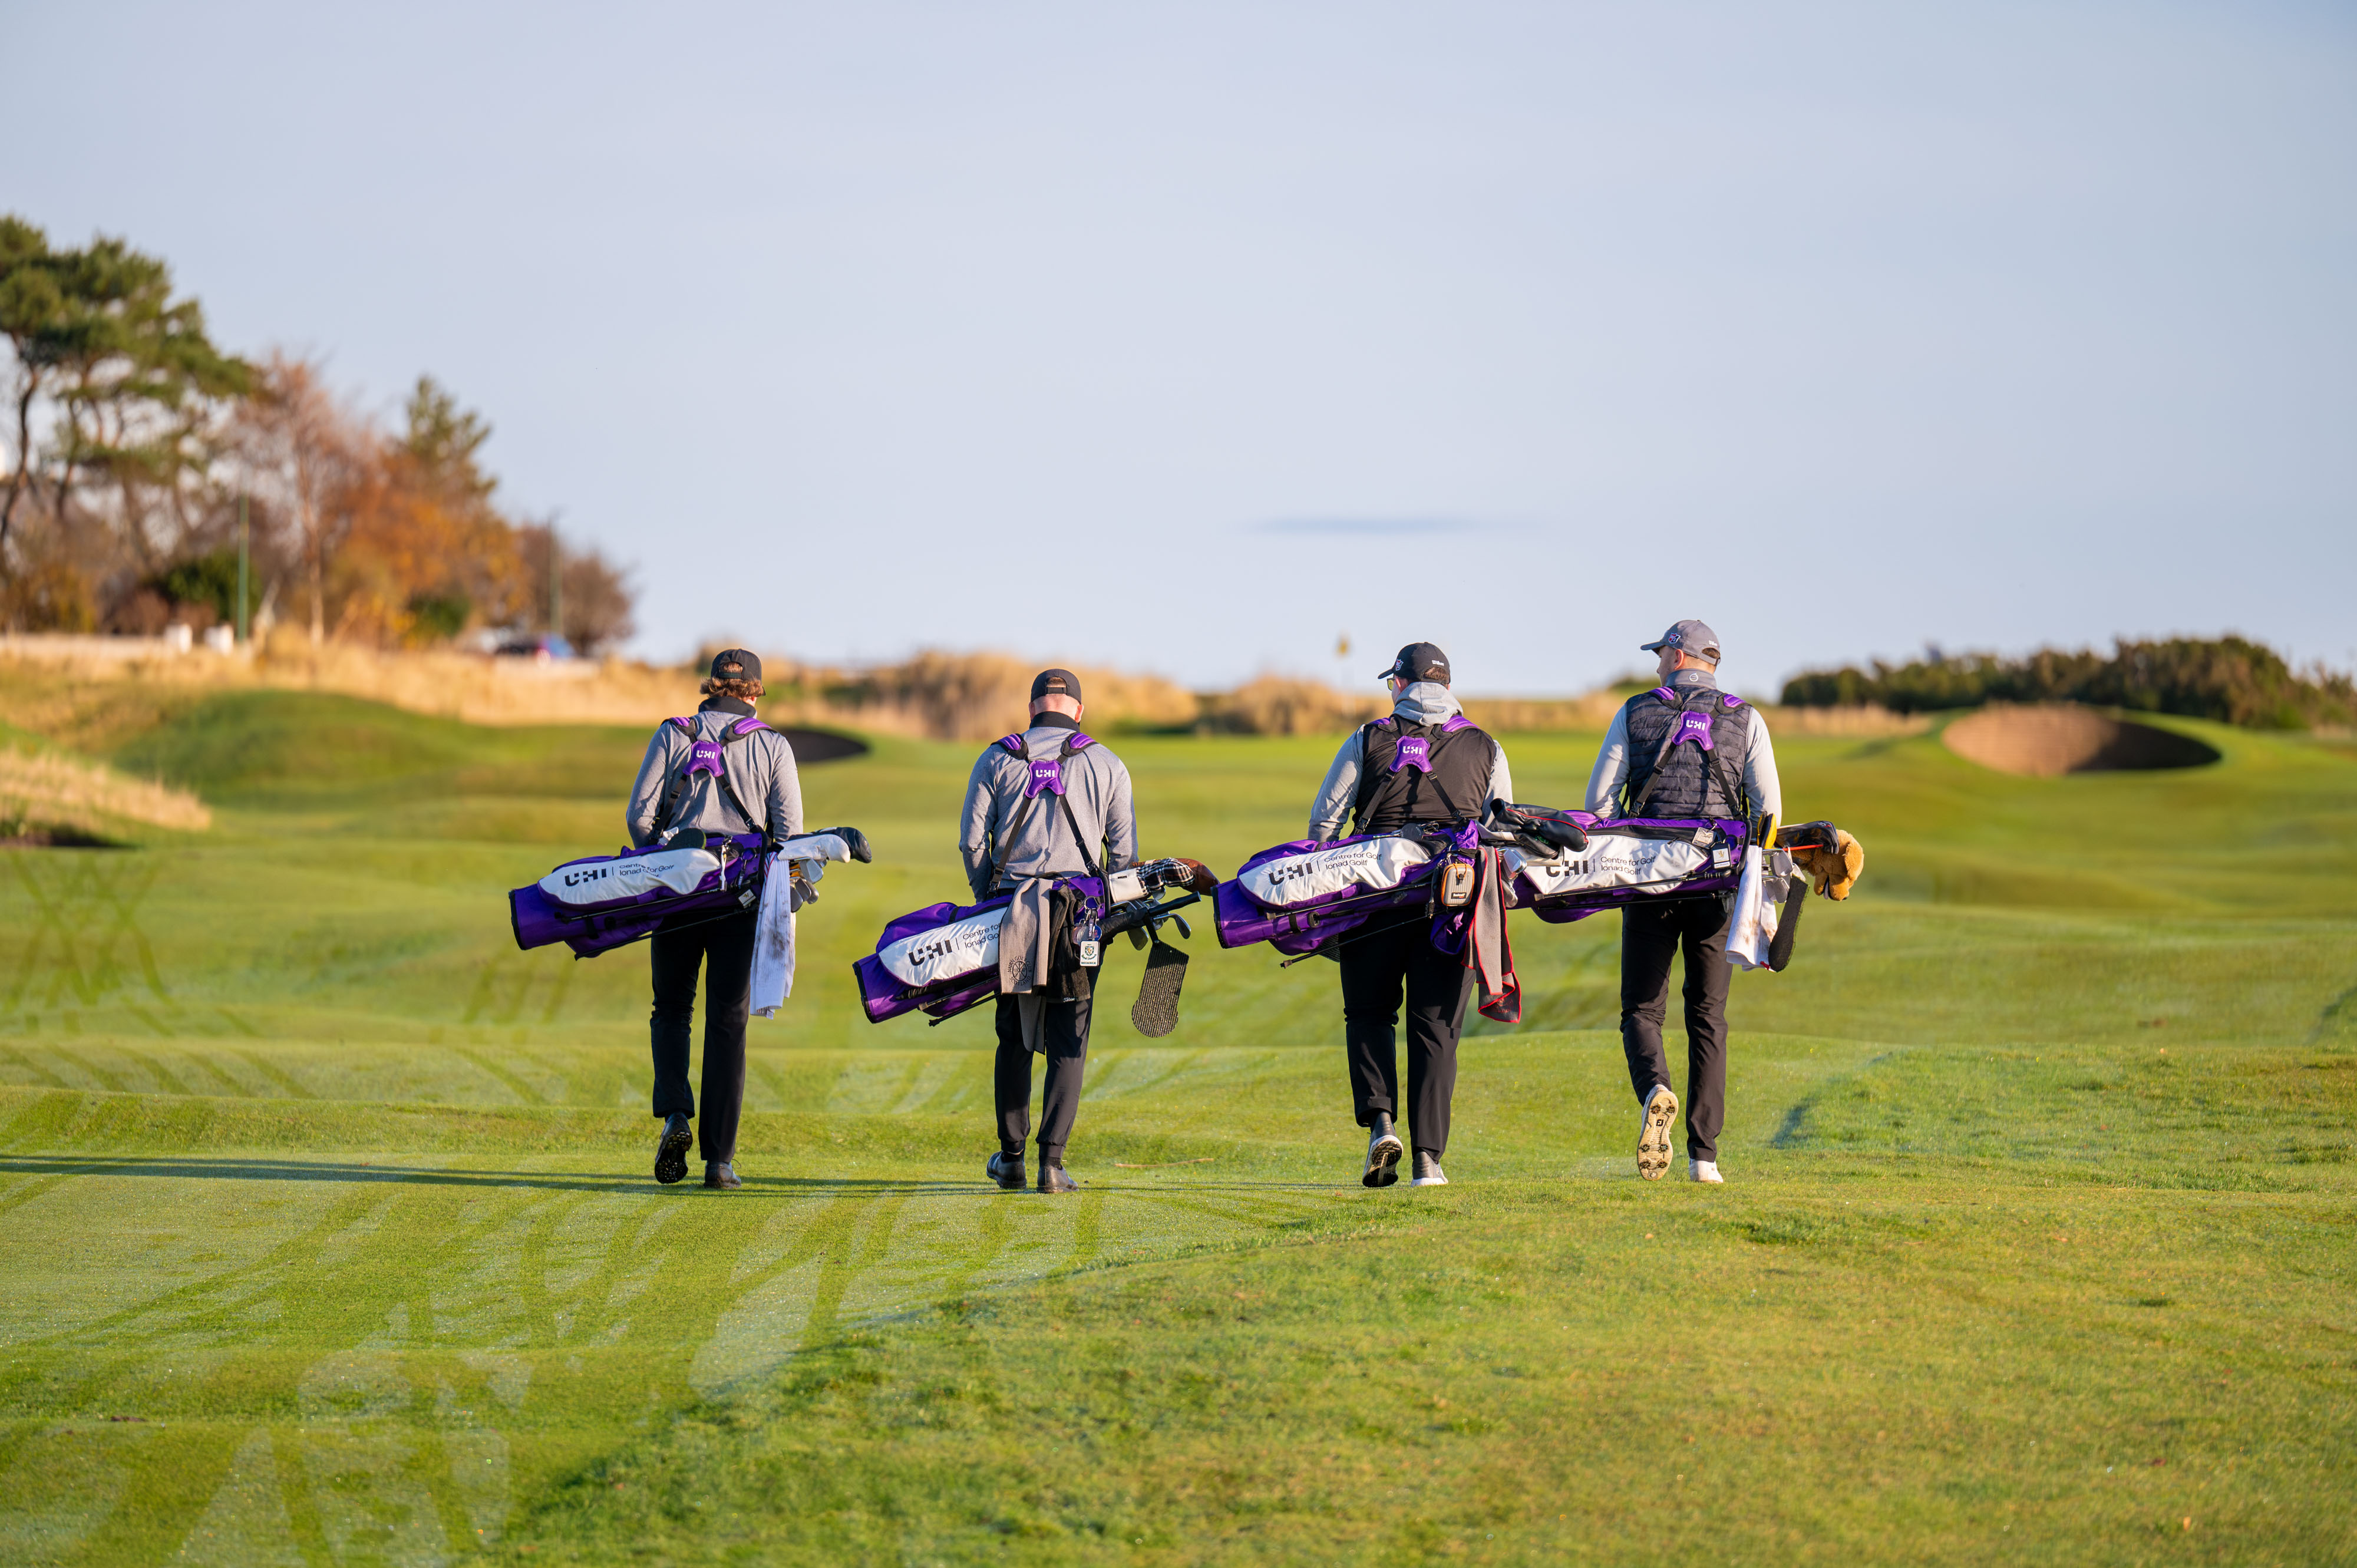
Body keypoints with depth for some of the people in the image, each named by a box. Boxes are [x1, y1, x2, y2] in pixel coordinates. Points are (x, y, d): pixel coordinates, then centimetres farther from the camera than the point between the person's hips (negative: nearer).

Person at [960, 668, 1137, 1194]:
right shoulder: (1106, 765, 5)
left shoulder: (997, 760, 5)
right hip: (1080, 914, -1)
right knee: (1068, 1045, 2)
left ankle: (1010, 1157, 17)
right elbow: (1124, 850, 4)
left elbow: (972, 840, 2)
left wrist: (987, 899, 14)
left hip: (1012, 911, 1)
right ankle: (1052, 1161, -6)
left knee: (1014, 1039, 13)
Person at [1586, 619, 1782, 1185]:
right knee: (1708, 1018, 8)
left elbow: (1599, 798, 3)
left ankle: (1655, 1089, -26)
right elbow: (1769, 806, 1)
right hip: (1717, 881, 1)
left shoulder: (1635, 714, 6)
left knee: (1641, 1010, 7)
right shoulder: (1746, 720, 7)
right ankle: (1704, 1154, 2)